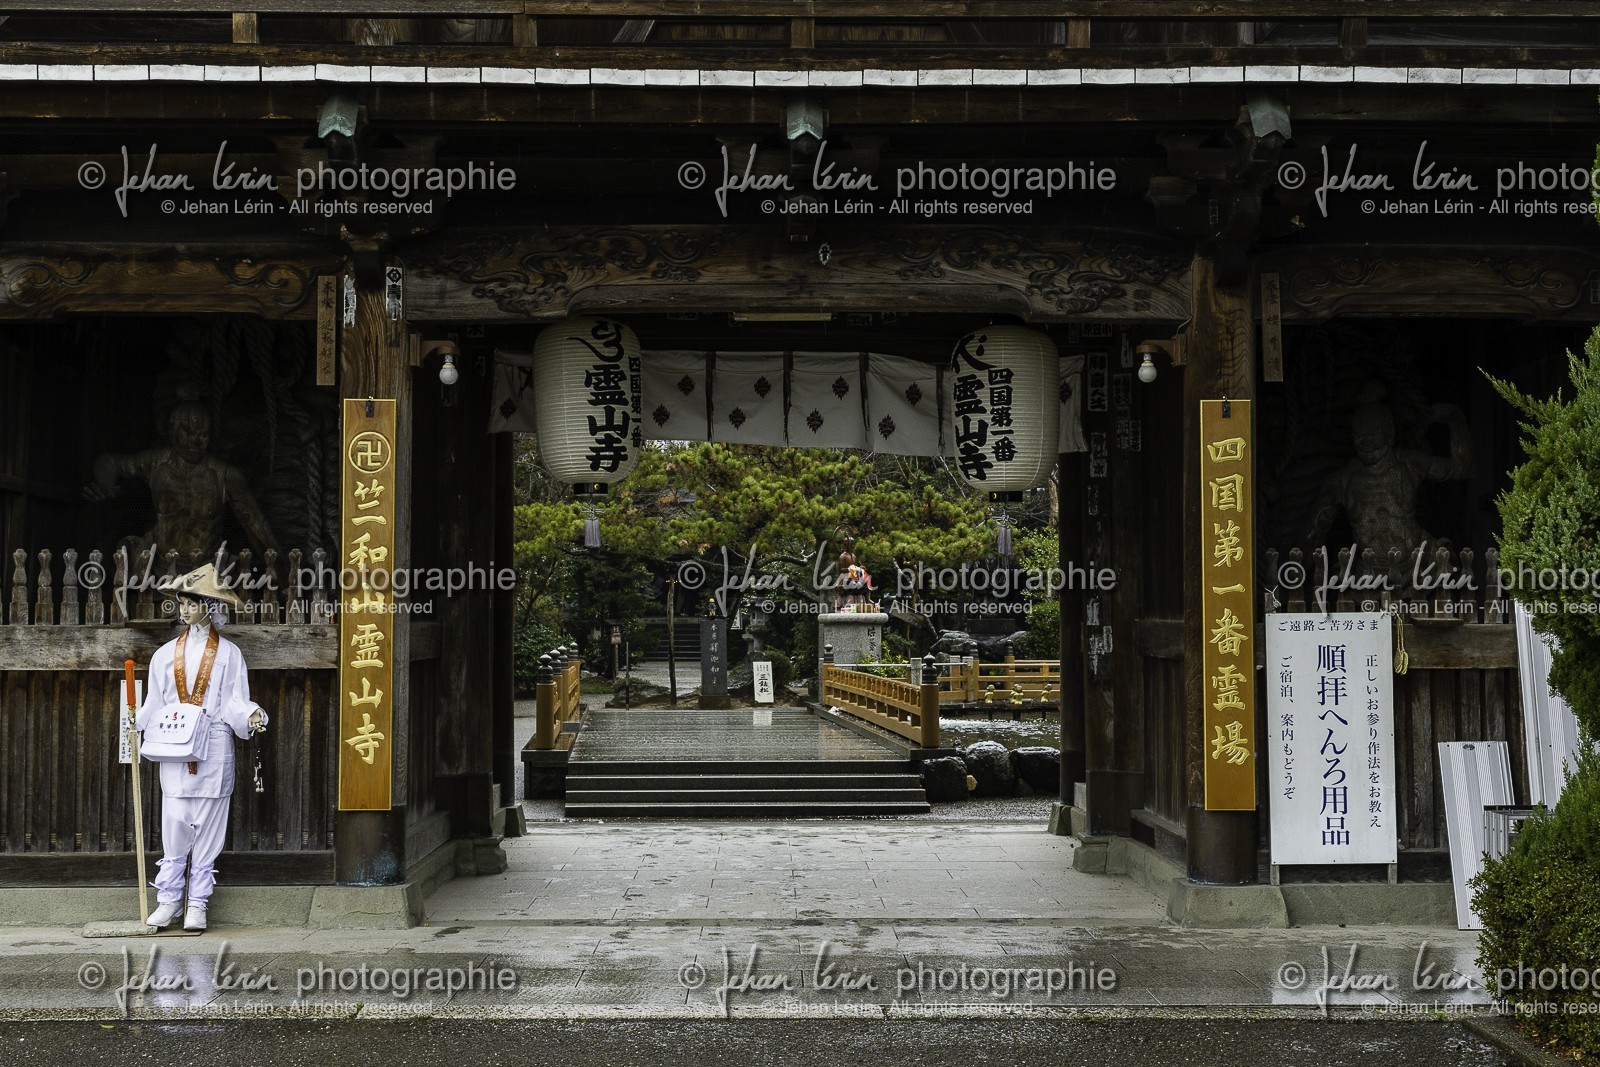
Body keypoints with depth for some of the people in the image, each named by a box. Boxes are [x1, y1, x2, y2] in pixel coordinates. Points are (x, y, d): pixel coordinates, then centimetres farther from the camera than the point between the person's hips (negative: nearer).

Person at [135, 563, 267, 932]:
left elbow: (234, 703, 0)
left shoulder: (228, 653, 5)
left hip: (213, 751, -2)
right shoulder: (166, 654, 12)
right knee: (174, 824, -4)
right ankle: (168, 899, 6)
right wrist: (135, 722, -5)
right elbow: (155, 705, 12)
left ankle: (198, 904, 7)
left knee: (207, 827, 0)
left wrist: (250, 716, -19)